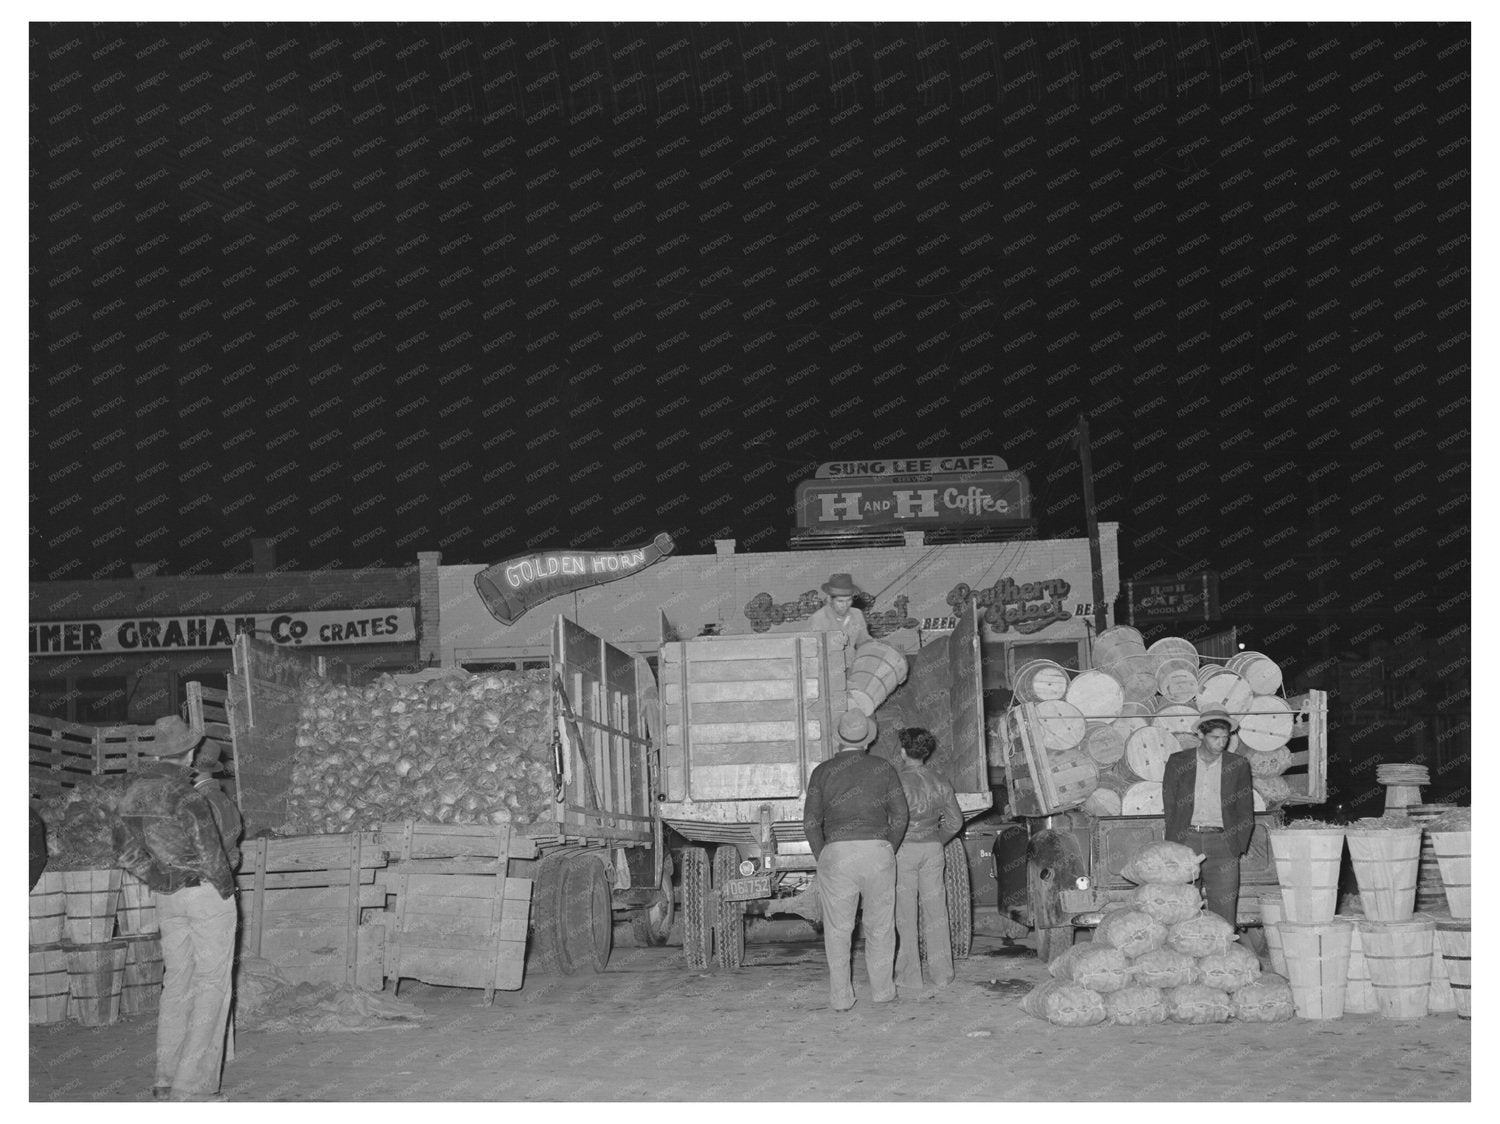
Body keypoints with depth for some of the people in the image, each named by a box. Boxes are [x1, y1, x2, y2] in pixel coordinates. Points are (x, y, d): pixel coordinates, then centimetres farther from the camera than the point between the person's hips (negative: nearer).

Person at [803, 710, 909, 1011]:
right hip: (878, 850, 1)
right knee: (880, 926, 13)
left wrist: (823, 858, 10)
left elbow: (811, 822, 2)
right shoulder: (884, 768, 7)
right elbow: (900, 817, 6)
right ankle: (881, 989, 18)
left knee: (838, 930, 7)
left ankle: (841, 997, 7)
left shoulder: (823, 771, 6)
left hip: (836, 851, -1)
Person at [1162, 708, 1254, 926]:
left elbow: (1246, 812, 11)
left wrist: (1238, 847, 2)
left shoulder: (1238, 765, 9)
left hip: (1222, 842, 0)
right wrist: (1174, 846, 2)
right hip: (1185, 840, 0)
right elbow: (1169, 807, 9)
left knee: (1224, 913, -4)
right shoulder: (1178, 762, 9)